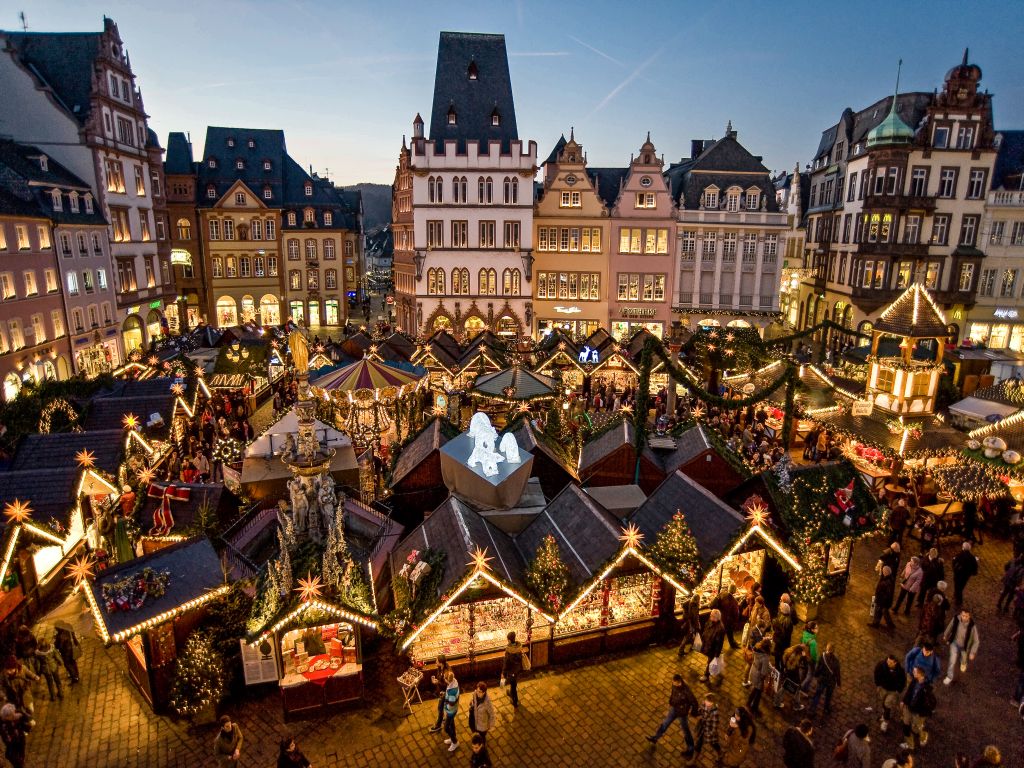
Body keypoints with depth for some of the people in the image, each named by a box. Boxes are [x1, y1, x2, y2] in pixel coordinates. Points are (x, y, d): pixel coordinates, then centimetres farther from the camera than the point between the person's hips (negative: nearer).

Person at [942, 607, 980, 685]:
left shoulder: (972, 626, -35)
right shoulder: (956, 619, -28)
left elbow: (976, 640, -20)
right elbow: (950, 627, -5)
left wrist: (973, 652, -18)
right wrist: (945, 635, 12)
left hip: (965, 646, -1)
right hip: (954, 642, 1)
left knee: (963, 659, 27)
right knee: (952, 661, 5)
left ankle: (963, 664, 65)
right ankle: (949, 677, 27)